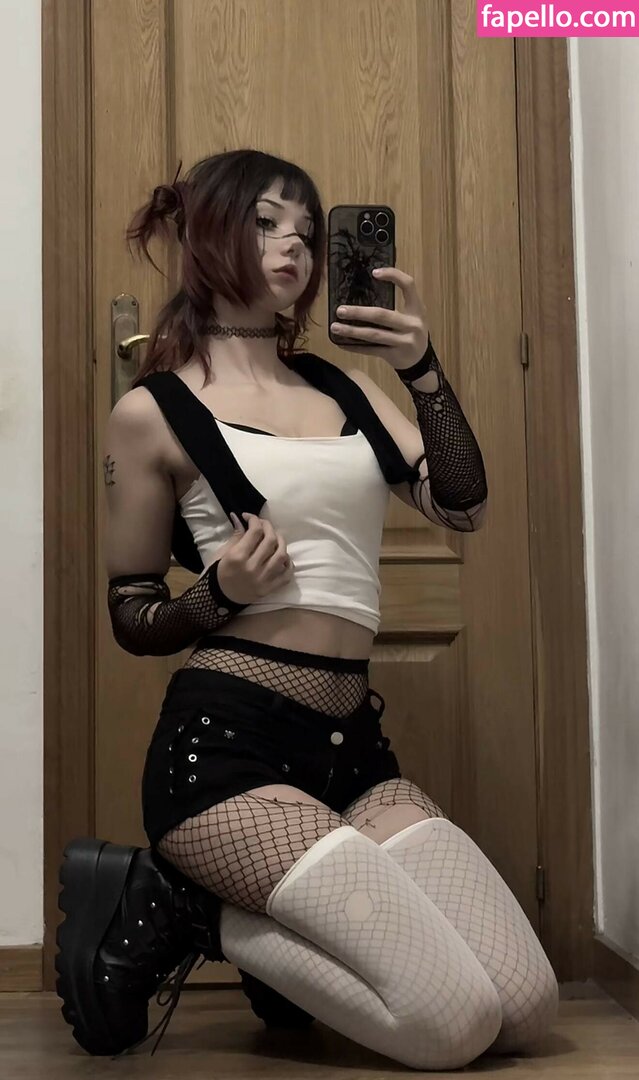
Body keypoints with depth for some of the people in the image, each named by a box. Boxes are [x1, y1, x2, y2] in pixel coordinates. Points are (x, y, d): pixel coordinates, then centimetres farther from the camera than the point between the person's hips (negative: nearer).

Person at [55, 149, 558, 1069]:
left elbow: (462, 510, 3)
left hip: (353, 745, 6)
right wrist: (220, 593, -15)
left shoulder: (343, 387, 16)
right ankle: (176, 911, 2)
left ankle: (253, 923, 12)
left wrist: (424, 371, -10)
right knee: (454, 1021, -16)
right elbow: (132, 622, 5)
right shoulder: (154, 412, 1)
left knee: (528, 1007, -5)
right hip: (225, 743, -6)